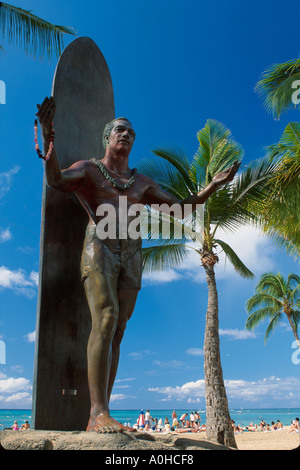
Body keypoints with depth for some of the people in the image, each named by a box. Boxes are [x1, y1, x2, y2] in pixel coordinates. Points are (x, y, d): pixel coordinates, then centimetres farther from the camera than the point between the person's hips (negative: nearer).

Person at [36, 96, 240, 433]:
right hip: (98, 249, -4)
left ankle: (95, 419, -3)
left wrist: (213, 185, 13)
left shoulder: (141, 184, 25)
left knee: (115, 333, -4)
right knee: (105, 321, -26)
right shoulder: (86, 169, 12)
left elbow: (181, 207, 22)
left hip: (131, 257, 5)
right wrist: (47, 136, -25)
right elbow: (55, 180, -10)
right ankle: (100, 413, -27)